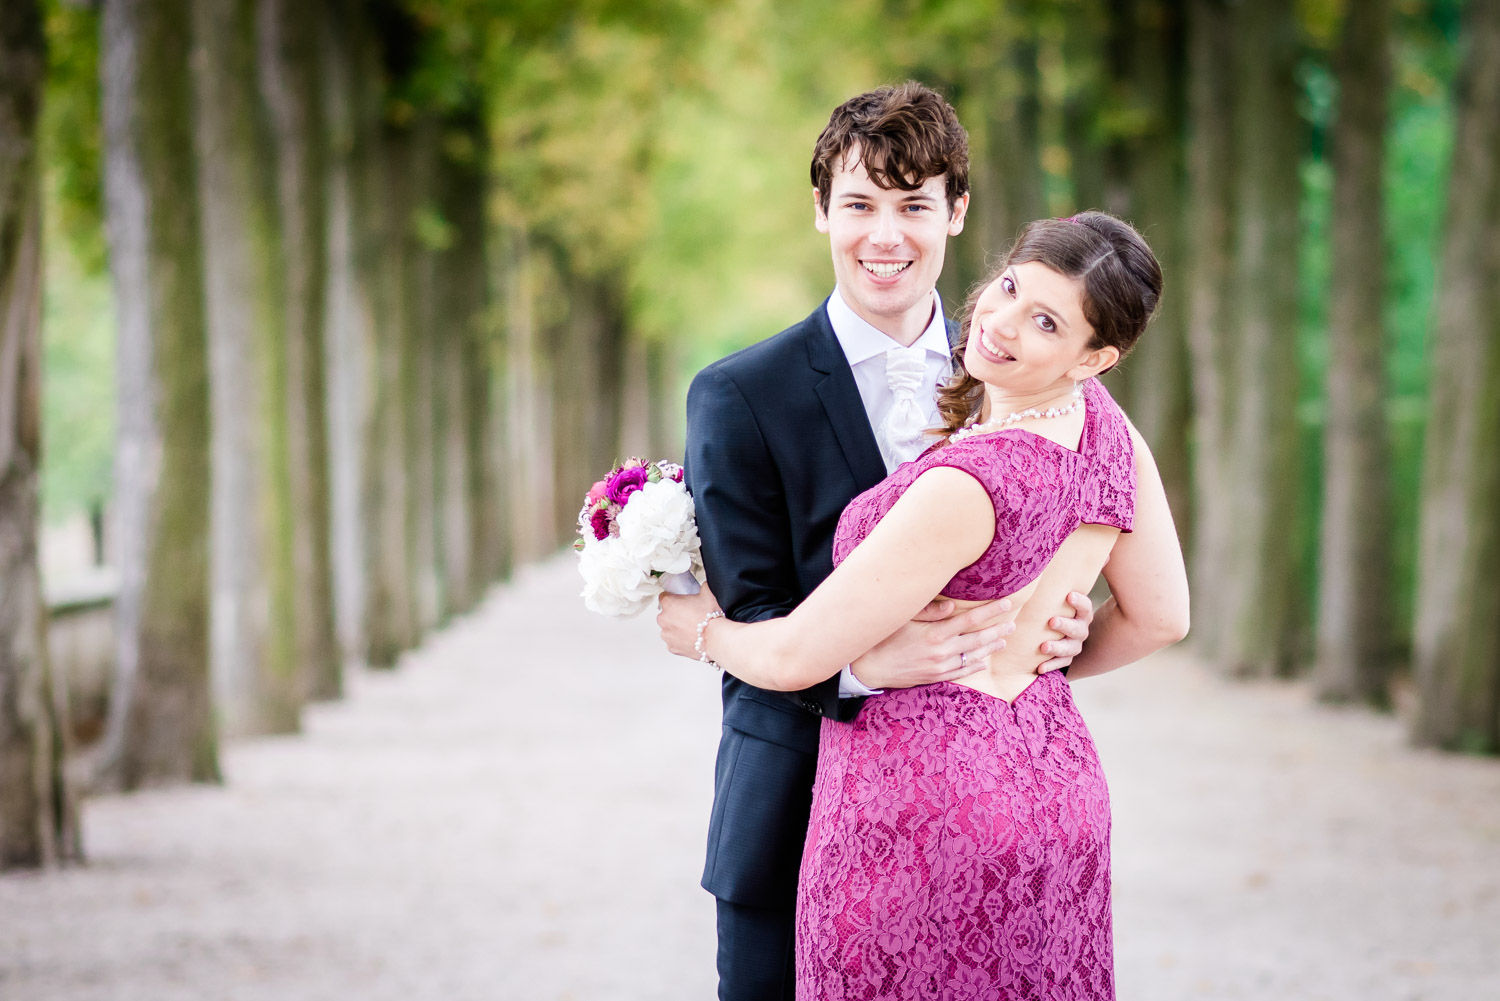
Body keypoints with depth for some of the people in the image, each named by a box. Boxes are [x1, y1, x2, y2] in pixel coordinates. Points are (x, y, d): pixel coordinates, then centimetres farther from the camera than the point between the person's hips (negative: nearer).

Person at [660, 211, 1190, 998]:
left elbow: (793, 658, -18)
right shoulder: (1104, 423, -3)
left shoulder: (969, 485, -26)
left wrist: (702, 630, 3)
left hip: (923, 804, -8)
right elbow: (1159, 617, 11)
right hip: (1053, 779, 8)